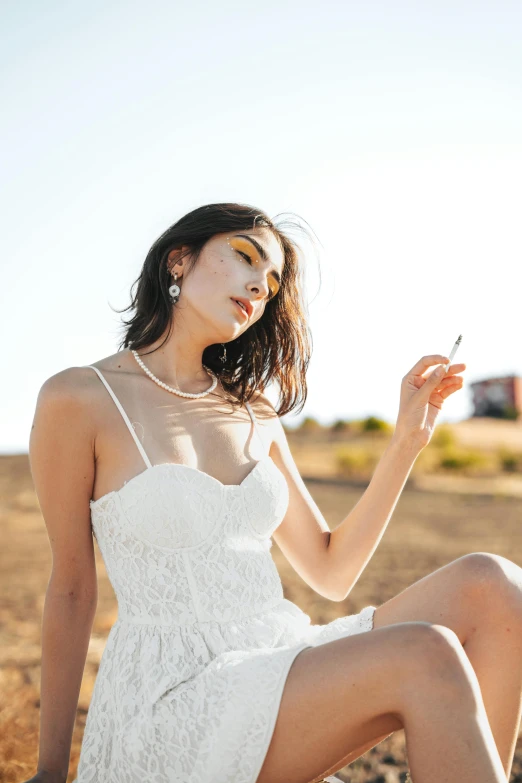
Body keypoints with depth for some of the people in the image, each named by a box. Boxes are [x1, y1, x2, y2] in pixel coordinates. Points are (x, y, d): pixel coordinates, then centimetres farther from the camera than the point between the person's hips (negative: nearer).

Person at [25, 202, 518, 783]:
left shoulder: (254, 418, 12)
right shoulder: (76, 400, -4)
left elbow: (331, 573, 12)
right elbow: (71, 589, 2)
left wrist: (408, 438, 5)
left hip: (285, 664, 6)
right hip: (167, 705, -6)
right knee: (425, 659, -29)